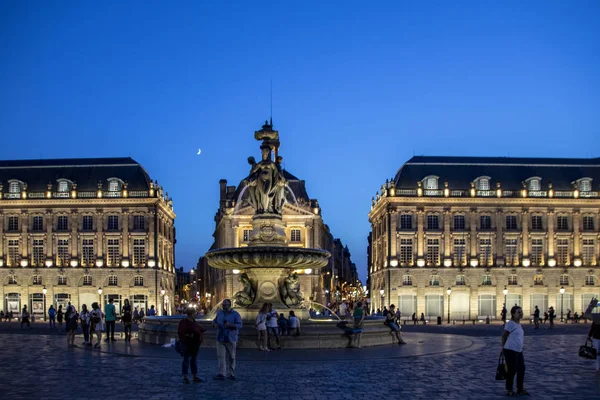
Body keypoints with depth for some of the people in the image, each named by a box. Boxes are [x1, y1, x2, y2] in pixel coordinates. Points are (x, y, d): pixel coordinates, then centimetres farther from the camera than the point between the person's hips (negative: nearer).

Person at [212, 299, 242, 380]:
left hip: (231, 339, -3)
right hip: (220, 338, 3)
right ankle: (222, 374, -6)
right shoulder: (219, 313, 9)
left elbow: (240, 325, -13)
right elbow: (214, 320, 19)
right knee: (221, 356, -5)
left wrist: (230, 325, -28)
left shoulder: (235, 314, -5)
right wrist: (215, 324, -6)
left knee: (231, 357, 7)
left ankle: (231, 373, 19)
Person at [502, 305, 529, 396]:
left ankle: (520, 390, 20)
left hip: (518, 351, 9)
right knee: (512, 370, -2)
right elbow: (504, 336, -8)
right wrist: (503, 348, -3)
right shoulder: (510, 324, -12)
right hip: (510, 350, -8)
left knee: (521, 369, 9)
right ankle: (509, 389, 13)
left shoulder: (519, 324, 14)